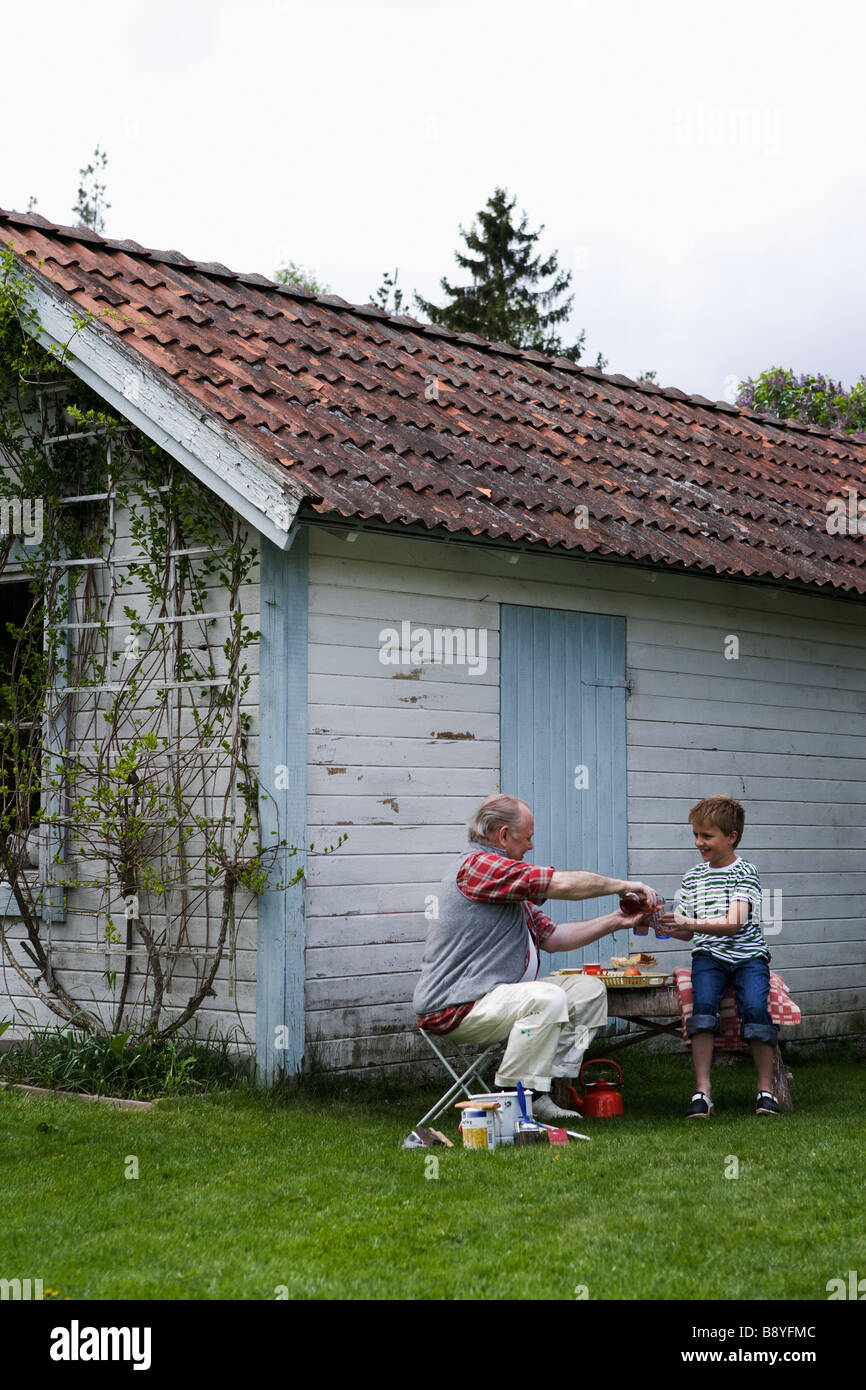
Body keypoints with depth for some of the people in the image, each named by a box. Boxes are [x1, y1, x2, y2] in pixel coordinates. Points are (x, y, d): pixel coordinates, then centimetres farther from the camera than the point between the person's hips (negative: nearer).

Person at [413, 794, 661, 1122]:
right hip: (455, 1008, -11)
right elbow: (564, 884, -17)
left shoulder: (506, 883, 22)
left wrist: (614, 921, 13)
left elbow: (551, 936, 20)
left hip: (496, 994, 11)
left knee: (589, 990, 5)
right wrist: (623, 885, -4)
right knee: (547, 999, -32)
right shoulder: (477, 865, -13)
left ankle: (536, 1094, -2)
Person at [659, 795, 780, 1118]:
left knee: (755, 1007, -28)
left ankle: (766, 1089, -14)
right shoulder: (693, 877, 13)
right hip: (709, 956, 3)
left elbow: (734, 924, -16)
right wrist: (668, 927, -5)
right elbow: (687, 933, 17)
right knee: (703, 1004, -26)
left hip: (747, 955, -3)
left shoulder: (745, 873, -4)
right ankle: (702, 1091, -27)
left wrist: (689, 923, -26)